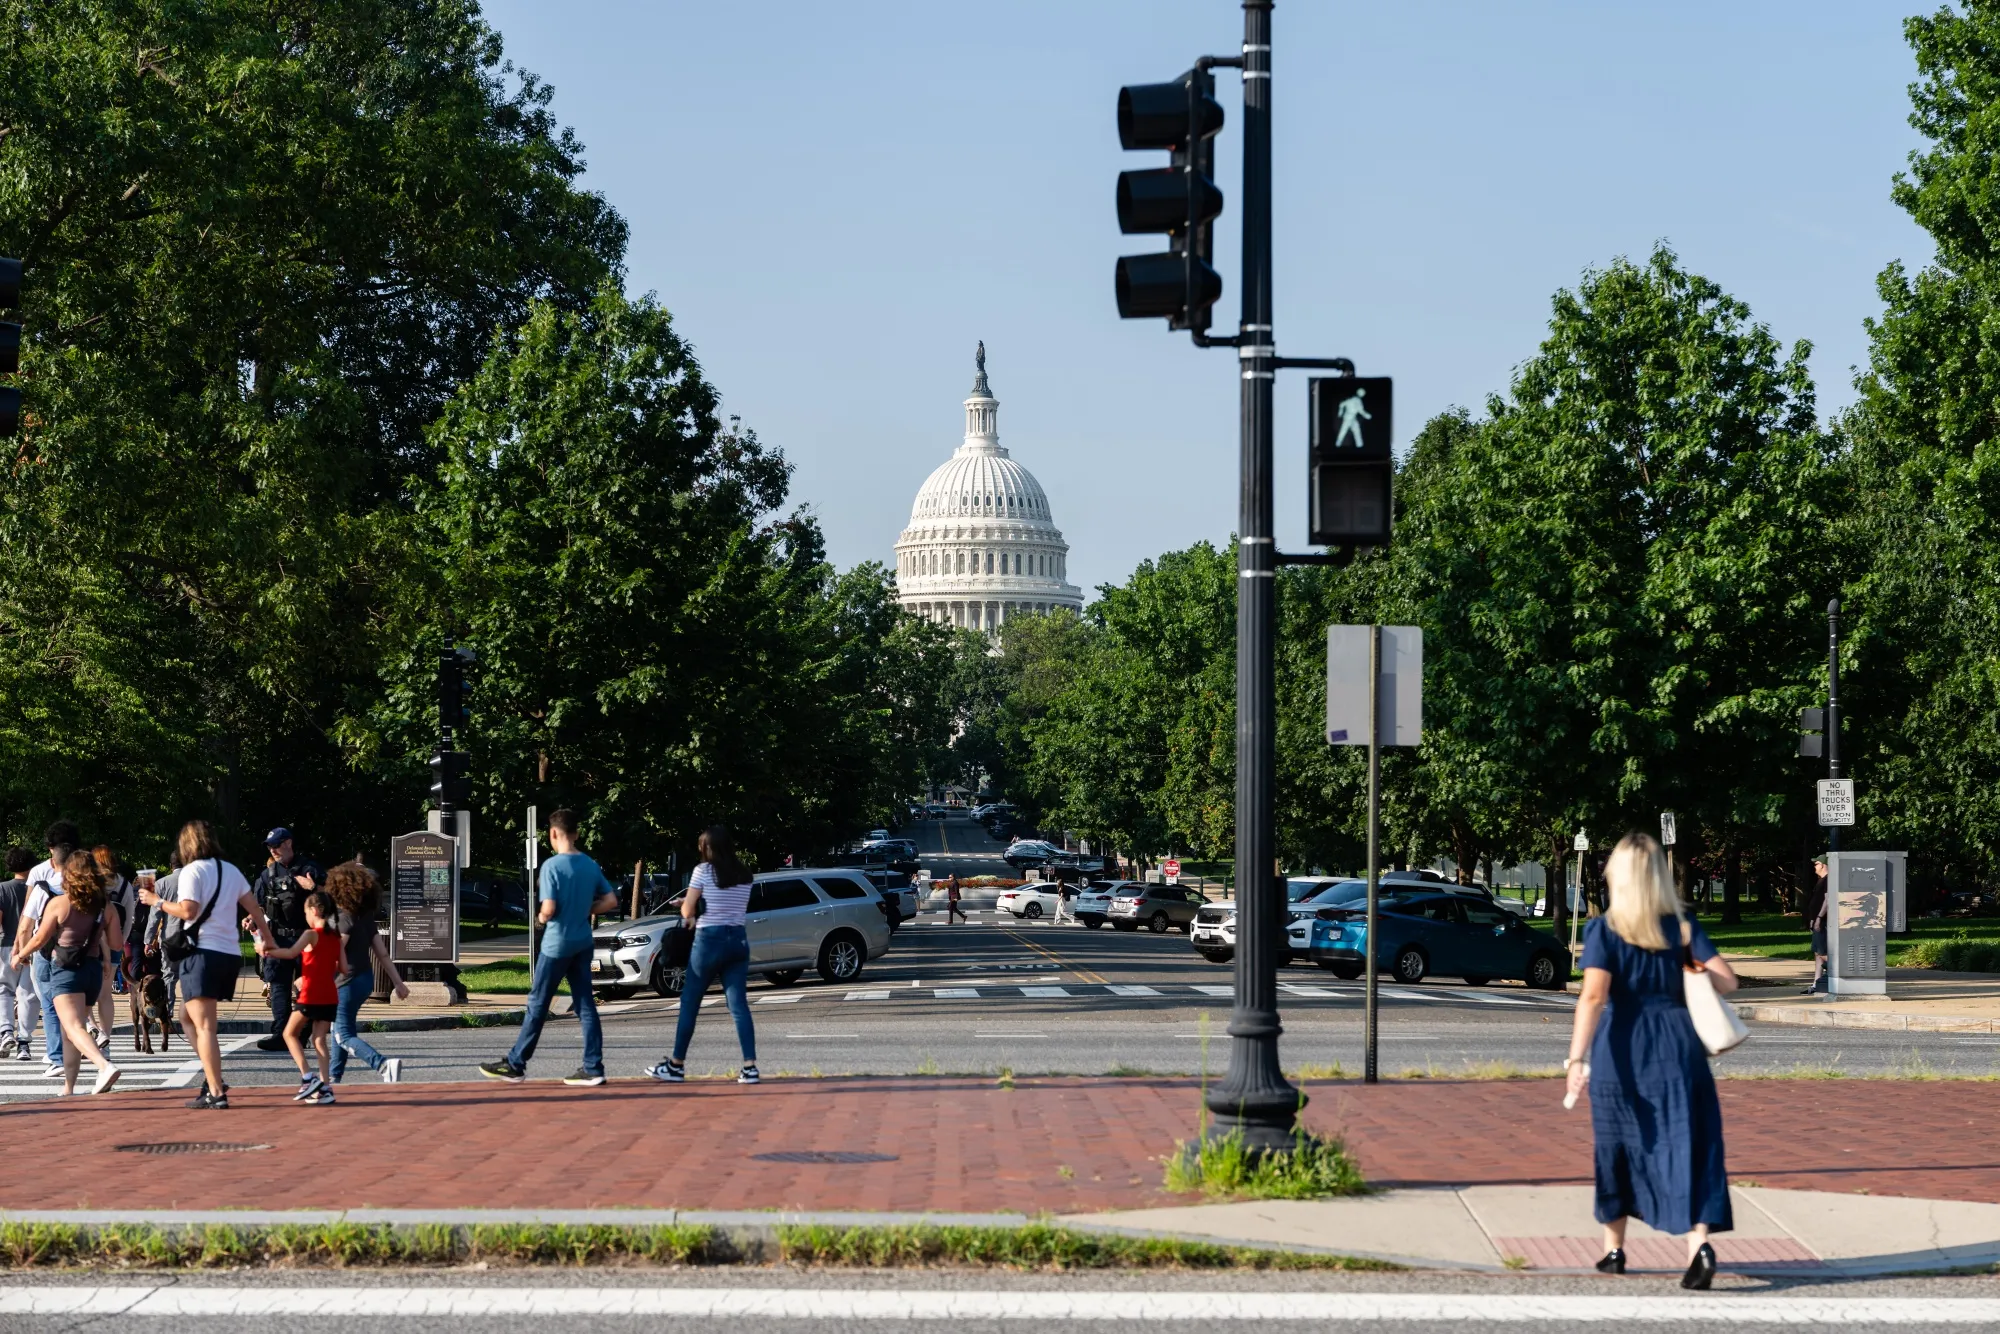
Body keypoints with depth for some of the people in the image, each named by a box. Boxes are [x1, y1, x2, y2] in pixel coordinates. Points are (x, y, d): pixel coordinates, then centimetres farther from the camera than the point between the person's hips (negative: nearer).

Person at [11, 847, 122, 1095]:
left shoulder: (58, 903, -8)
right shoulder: (104, 907, 3)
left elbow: (40, 939, 0)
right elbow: (114, 943, 7)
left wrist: (20, 955, 18)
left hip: (65, 970, -6)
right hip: (93, 969, 6)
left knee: (74, 1028, -17)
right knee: (69, 1030, 18)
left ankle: (105, 1067, -41)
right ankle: (68, 1088, 20)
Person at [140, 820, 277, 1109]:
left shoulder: (192, 871, -6)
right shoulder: (230, 871, 14)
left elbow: (188, 911, -17)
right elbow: (254, 908, 16)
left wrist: (158, 902, -4)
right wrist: (269, 940, 26)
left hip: (203, 953, -8)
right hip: (229, 953, 8)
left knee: (204, 1026, -8)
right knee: (189, 1014, 23)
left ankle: (216, 1094, -14)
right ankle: (212, 1077, 15)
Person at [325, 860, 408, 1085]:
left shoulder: (346, 919, -15)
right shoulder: (367, 917, 7)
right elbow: (383, 954, 8)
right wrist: (398, 983, 10)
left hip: (349, 980, -9)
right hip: (366, 979, 9)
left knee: (344, 1035, -5)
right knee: (339, 1026, 22)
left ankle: (384, 1064, -23)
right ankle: (335, 1076, 27)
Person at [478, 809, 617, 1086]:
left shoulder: (552, 866, -15)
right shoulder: (591, 865, 4)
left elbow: (549, 909, -21)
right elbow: (611, 901, 8)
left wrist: (542, 917, 0)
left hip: (557, 944, -6)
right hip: (582, 943, 6)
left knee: (537, 1005, 2)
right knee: (585, 1005, 6)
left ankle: (515, 1065, 10)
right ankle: (593, 1068, 3)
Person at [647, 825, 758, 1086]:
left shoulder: (703, 871, -6)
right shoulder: (744, 875, 10)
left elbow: (688, 911, -4)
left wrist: (689, 912, 19)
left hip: (709, 940, -5)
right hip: (738, 940, 5)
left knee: (689, 1003, 6)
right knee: (739, 1005, 2)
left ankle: (676, 1066, 12)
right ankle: (750, 1067, -7)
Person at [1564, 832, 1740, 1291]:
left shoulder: (1604, 929, -6)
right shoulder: (1684, 925, 2)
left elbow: (1593, 995, -18)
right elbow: (1727, 981, -1)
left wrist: (1577, 1057, -22)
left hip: (1623, 1048, -1)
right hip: (1678, 1045, 1)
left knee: (1619, 1147, 14)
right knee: (1684, 1147, 0)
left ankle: (1614, 1249, 26)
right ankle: (1699, 1244, -19)